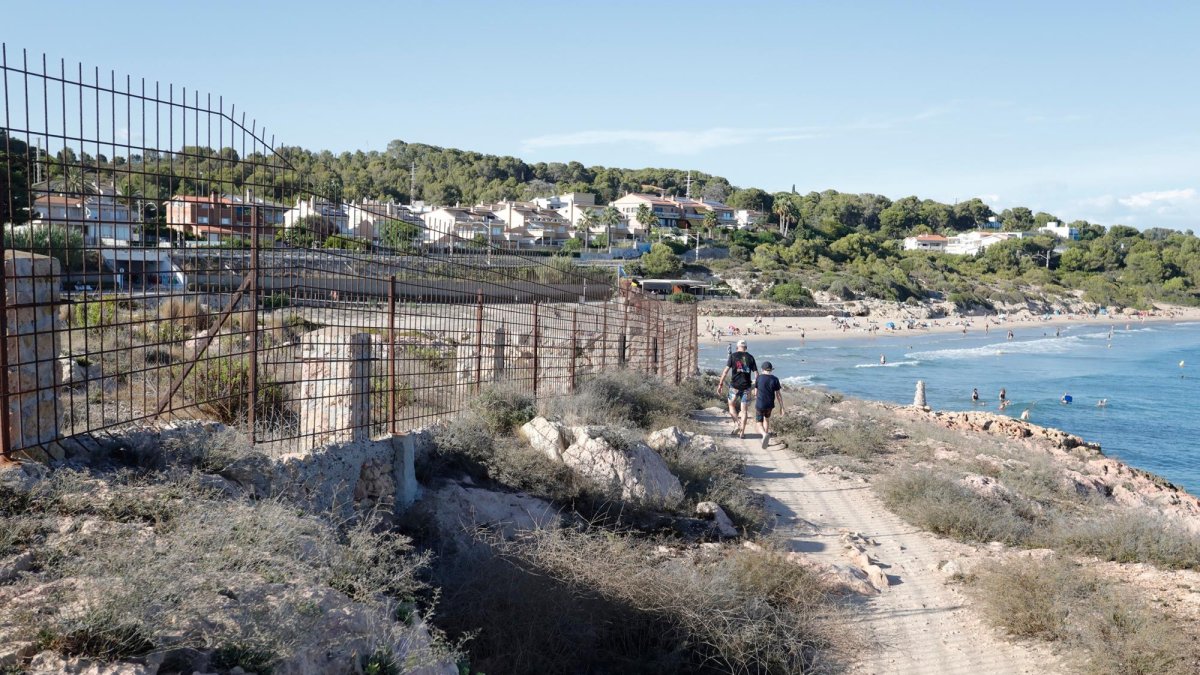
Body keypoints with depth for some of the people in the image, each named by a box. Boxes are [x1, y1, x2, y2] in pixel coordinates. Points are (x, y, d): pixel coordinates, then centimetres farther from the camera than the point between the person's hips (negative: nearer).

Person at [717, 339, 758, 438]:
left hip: (735, 385, -2)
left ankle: (737, 423, -6)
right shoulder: (750, 357, 6)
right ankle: (742, 432, 7)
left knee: (731, 405, 15)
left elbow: (726, 370, -7)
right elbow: (756, 373, 4)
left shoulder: (733, 356, -1)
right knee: (743, 409, 7)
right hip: (746, 386, 2)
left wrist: (720, 384, -4)